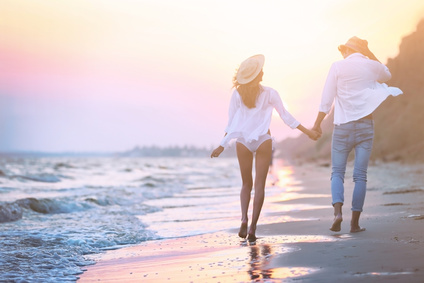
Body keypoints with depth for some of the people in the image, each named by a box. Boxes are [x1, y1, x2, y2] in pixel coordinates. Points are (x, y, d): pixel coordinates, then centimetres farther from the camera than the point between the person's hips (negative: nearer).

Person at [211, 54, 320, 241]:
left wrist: (222, 145, 7)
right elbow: (286, 116, 0)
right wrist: (307, 131, 8)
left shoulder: (237, 95, -1)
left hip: (242, 141, 2)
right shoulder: (270, 94, -3)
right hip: (263, 141, -1)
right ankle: (253, 226, -6)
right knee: (259, 184, 2)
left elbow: (231, 122, 0)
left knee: (246, 184, 15)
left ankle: (244, 218, -7)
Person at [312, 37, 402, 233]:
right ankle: (355, 222, 2)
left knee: (337, 172, 6)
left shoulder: (338, 66, -2)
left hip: (343, 125, -1)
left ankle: (337, 211, -17)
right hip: (366, 125, 1)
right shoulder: (372, 66, 4)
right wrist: (370, 55, 22)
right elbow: (387, 75, 30)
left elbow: (327, 100, -4)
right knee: (360, 174, 3)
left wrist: (318, 123, 5)